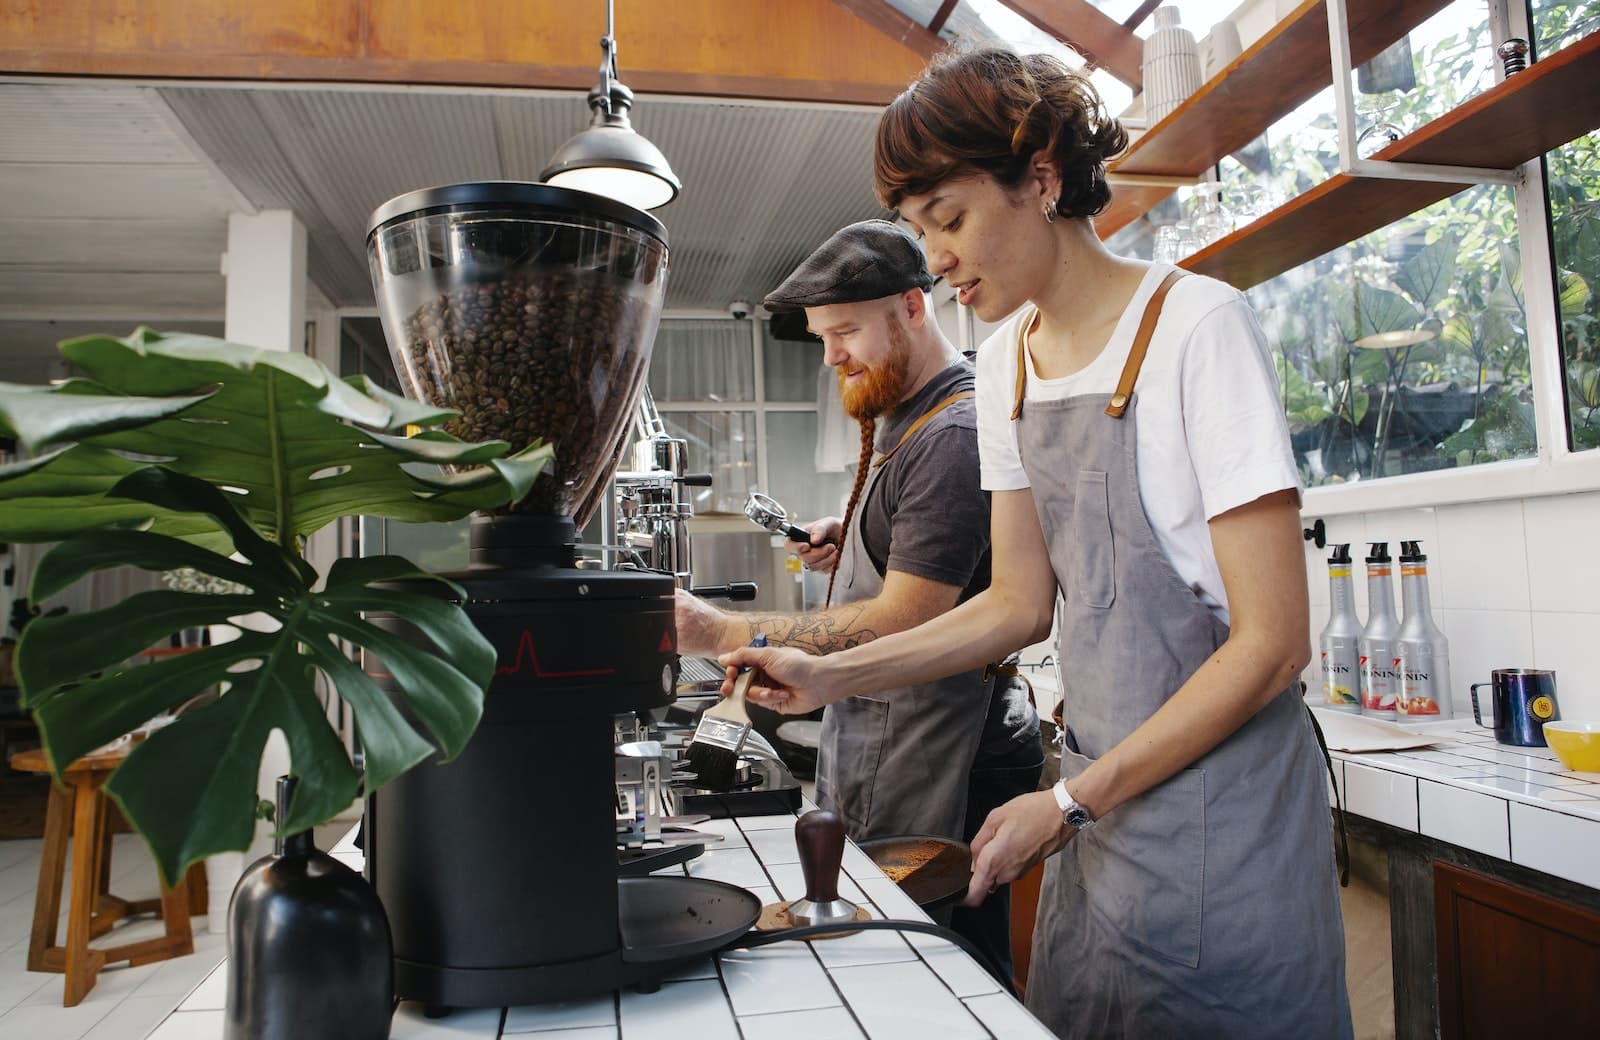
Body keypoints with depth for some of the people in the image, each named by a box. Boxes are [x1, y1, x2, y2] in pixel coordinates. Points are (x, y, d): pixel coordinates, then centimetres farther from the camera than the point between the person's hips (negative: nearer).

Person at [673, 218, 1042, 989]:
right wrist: (847, 543, 8)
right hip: (883, 749, 10)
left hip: (941, 775, -10)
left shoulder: (953, 437, -19)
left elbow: (904, 622, -24)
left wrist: (724, 634, -24)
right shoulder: (898, 418, 13)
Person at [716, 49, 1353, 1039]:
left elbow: (1270, 644, -17)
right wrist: (830, 675, -2)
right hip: (1099, 801, 6)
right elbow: (1021, 602, 7)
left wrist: (1068, 804, -14)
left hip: (1219, 805, -6)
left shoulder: (1197, 325, -16)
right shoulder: (1007, 360, 6)